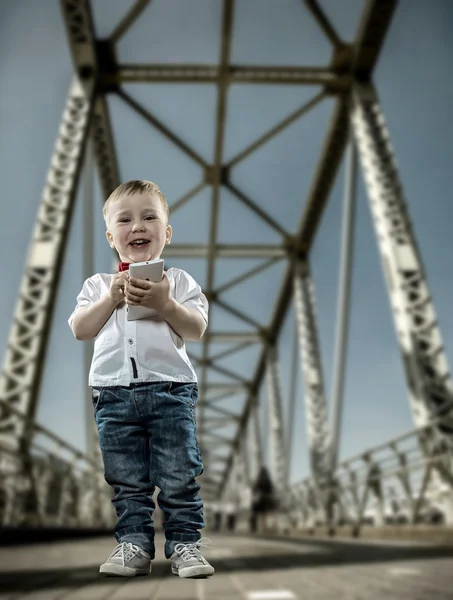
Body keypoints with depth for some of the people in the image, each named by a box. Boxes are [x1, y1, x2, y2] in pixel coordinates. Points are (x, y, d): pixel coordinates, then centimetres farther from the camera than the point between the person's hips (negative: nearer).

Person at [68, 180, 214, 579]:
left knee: (179, 478, 2)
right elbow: (79, 329, 3)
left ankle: (185, 544, 15)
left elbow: (197, 329, -2)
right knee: (127, 481, 10)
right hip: (114, 392, 2)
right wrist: (110, 298, -8)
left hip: (171, 389, -2)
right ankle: (134, 545, 22)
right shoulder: (99, 284, 14)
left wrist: (164, 304, -15)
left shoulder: (177, 281, 7)